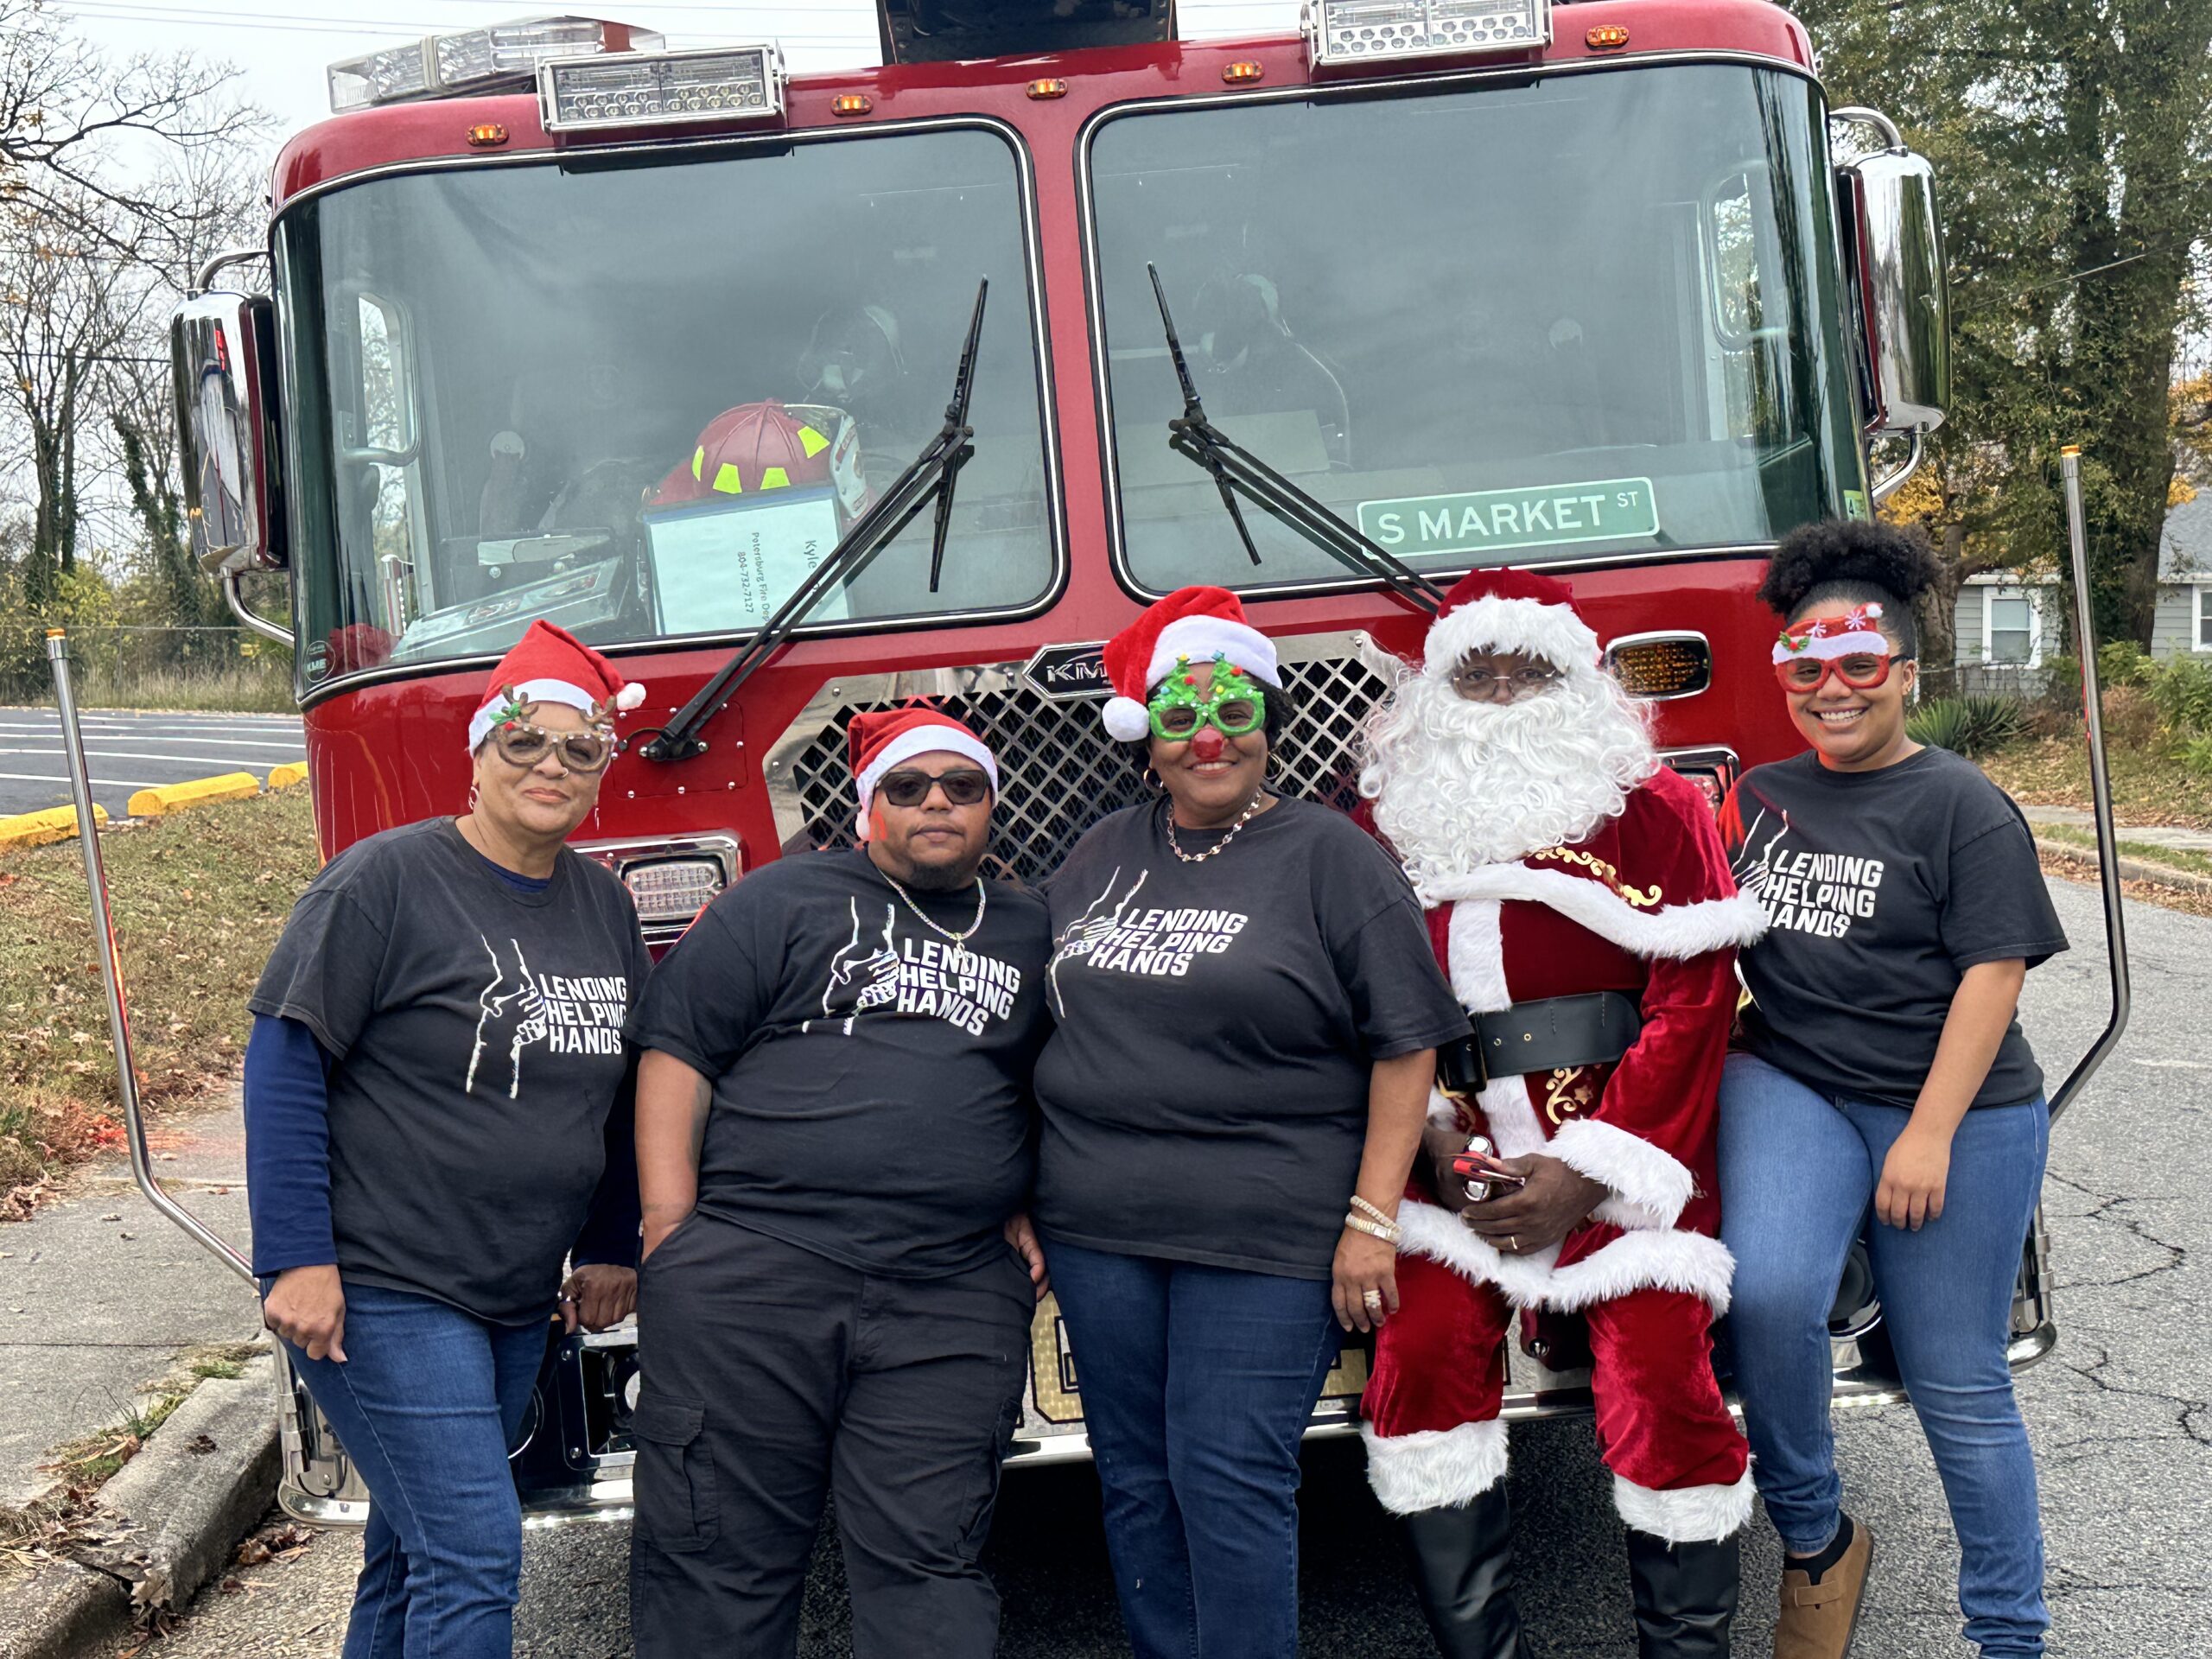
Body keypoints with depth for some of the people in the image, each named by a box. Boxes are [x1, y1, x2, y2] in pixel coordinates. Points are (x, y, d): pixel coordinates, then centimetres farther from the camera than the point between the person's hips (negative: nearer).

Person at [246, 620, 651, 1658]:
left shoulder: (605, 907, 8)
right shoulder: (386, 883, -11)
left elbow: (615, 1089, 18)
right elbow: (283, 1067, -12)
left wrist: (610, 1249, 16)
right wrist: (297, 1261, -17)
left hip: (517, 1302, 7)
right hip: (381, 1297, -7)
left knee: (413, 1551, 16)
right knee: (474, 1552, -10)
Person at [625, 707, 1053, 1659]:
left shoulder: (1033, 935, 18)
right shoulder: (782, 902, 7)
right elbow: (676, 1051, 2)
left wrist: (1025, 1211, 11)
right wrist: (668, 1225, -6)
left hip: (954, 1304, 2)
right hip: (748, 1278, -2)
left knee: (926, 1565, 1)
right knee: (718, 1557, 3)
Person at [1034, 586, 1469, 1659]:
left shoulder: (1329, 856, -2)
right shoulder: (1103, 855, 13)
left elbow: (1406, 1046, -5)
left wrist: (1372, 1220, -11)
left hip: (1262, 1239, -5)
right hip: (1096, 1227, 5)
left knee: (1228, 1481, -5)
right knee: (1135, 1478, 11)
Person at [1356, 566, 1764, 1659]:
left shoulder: (1652, 808, 1)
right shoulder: (1392, 819, 11)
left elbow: (1693, 998, -7)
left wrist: (1593, 1170, -14)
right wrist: (1428, 1132, -6)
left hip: (1624, 1145, -3)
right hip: (1462, 1150, 3)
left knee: (1657, 1368, -15)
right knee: (1421, 1352, -14)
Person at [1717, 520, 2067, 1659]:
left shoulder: (1961, 807, -3)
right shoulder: (1760, 796, 11)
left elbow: (1993, 972, -9)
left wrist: (1931, 1134, -16)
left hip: (1950, 1111, -3)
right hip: (1789, 1086, 3)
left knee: (1957, 1386, 4)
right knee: (1767, 1293, -24)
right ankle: (1813, 1540, -2)